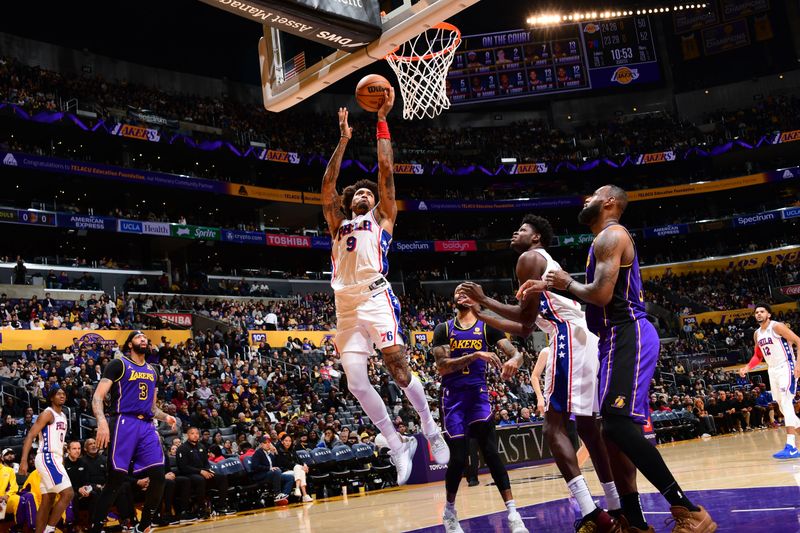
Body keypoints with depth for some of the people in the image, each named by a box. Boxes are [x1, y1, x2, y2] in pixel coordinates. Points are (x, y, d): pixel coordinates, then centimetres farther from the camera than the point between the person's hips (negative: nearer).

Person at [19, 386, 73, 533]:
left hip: (55, 459, 9)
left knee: (47, 501, 9)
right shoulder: (48, 413, -9)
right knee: (67, 493, -17)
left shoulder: (63, 416, 18)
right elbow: (30, 435, -16)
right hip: (47, 458, -9)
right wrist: (24, 460, -27)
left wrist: (62, 463, 23)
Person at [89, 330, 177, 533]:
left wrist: (165, 417, 8)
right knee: (116, 479, -8)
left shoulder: (152, 371, 21)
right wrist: (102, 421, -24)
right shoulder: (118, 364, 1)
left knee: (158, 477, -3)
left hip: (147, 426, 6)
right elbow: (98, 396, -8)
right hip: (125, 423, -6)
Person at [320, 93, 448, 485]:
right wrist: (344, 138, 23)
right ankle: (397, 446, 7)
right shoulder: (338, 225, 27)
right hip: (346, 306, 5)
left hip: (376, 298, -4)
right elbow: (327, 183, 21)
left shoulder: (382, 218, 17)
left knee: (399, 369, -10)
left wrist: (381, 122, 11)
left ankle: (430, 428, 11)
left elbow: (386, 170, 10)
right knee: (357, 384, -5)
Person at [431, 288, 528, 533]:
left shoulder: (488, 327, 4)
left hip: (478, 394, 0)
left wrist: (514, 360, -34)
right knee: (458, 458, -1)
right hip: (453, 397, 0)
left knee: (491, 452, -12)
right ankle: (449, 511, 23)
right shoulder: (443, 329, 3)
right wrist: (475, 355, -23)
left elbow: (515, 352, -8)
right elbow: (442, 366, -10)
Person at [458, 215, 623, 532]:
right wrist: (480, 315, 32)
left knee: (554, 426, -10)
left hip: (569, 339, -10)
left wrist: (484, 299, 1)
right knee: (586, 425, 15)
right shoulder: (547, 264, 30)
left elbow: (526, 316, -9)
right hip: (585, 339, 10)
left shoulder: (530, 258, 0)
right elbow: (525, 328, 29)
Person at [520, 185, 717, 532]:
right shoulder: (610, 238, 24)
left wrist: (568, 284, -2)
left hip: (628, 336, -11)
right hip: (622, 337, 11)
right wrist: (550, 287, 22)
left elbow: (601, 294, -21)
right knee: (615, 428, 10)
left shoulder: (610, 235, -9)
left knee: (619, 423, -19)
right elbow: (600, 293, 26)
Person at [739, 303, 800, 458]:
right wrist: (747, 368, 7)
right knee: (782, 406, 14)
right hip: (772, 371, 9)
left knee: (786, 403, -19)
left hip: (786, 367, -9)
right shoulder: (757, 334, 11)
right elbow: (758, 355, 23)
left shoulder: (777, 326, -12)